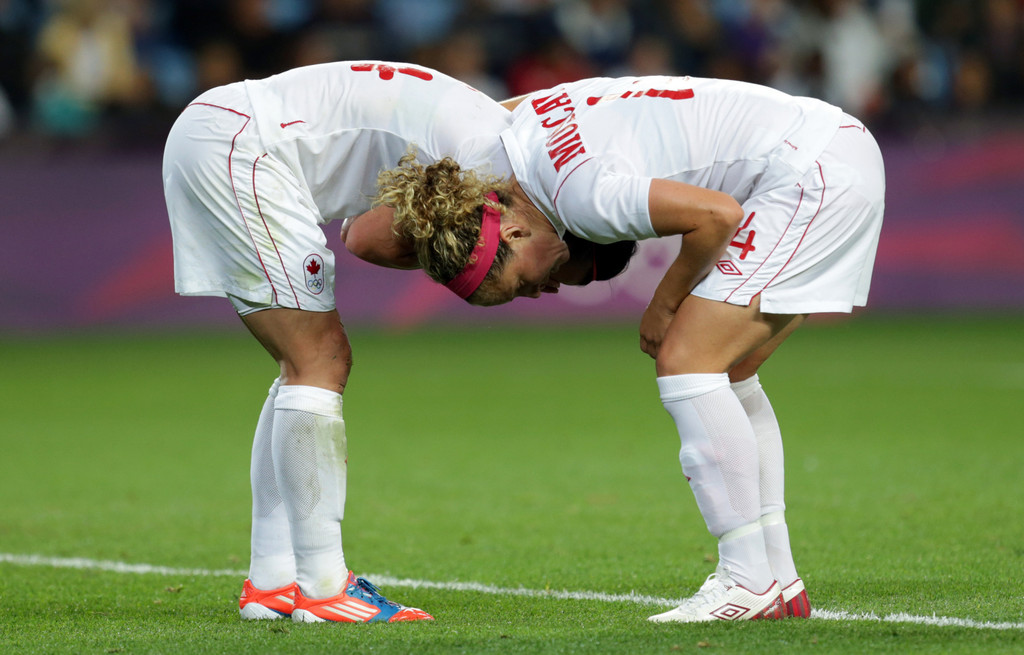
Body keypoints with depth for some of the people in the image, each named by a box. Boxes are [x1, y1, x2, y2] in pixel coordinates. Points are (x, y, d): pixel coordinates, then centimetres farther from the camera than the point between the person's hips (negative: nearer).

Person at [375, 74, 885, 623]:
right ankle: (780, 583, 14)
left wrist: (665, 304, -8)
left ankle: (749, 582, -11)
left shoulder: (581, 191, -22)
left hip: (813, 173, -10)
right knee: (726, 377, 12)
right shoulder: (526, 115, 5)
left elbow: (717, 214, -22)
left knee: (685, 362, -12)